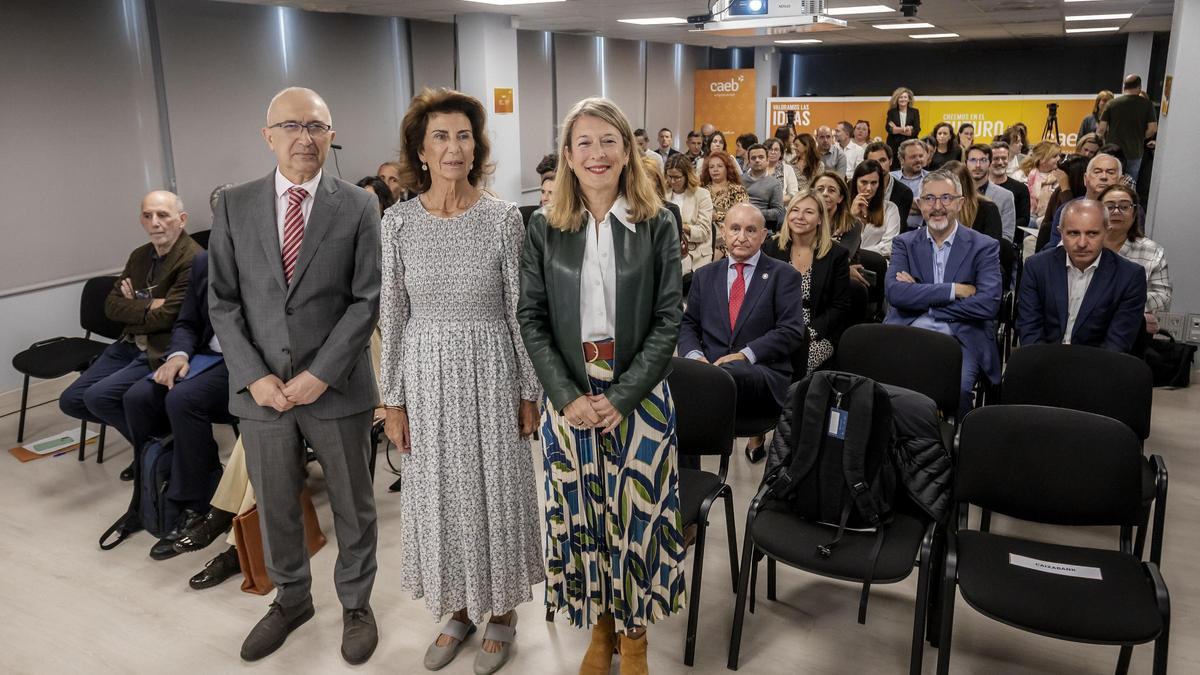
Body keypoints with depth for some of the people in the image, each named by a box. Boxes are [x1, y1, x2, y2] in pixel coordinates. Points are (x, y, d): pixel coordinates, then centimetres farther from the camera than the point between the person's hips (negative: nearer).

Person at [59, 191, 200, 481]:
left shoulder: (193, 260, -16)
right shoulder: (140, 255, 12)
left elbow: (164, 318, -20)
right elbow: (111, 305, 6)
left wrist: (133, 308, -3)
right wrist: (148, 307, -11)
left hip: (163, 353, -9)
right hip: (130, 346, 9)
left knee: (98, 396, -21)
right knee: (70, 400, 3)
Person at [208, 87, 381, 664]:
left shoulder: (358, 207, -3)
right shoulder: (234, 206, 3)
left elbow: (368, 299, -6)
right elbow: (222, 300, 3)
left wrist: (321, 373, -14)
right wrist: (253, 376, -8)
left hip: (336, 386, -2)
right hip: (261, 387, 2)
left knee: (352, 504, 11)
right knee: (274, 506, 16)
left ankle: (356, 603, 32)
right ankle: (290, 598, 39)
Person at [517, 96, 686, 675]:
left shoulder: (656, 226, -1)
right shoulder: (544, 228, 2)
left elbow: (668, 319, -4)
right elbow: (531, 318, -1)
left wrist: (621, 397, -13)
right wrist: (566, 396, -12)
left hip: (639, 396, -1)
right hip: (569, 398, 1)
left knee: (637, 514, 5)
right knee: (579, 514, 9)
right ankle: (599, 626, 31)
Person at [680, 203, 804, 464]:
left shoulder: (783, 276, 9)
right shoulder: (705, 276, 21)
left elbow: (791, 331, -1)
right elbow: (688, 324, 18)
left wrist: (746, 355, -14)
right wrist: (694, 354, -5)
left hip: (763, 377, -3)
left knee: (726, 373, -40)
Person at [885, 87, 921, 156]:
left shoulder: (915, 112, 8)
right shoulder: (891, 112, 7)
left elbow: (916, 130, -1)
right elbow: (889, 129, -5)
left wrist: (896, 130, -8)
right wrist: (903, 129, -17)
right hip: (894, 146, 0)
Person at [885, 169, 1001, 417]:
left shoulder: (984, 246, 7)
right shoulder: (904, 243, 12)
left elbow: (988, 304, -7)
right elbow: (894, 292, -6)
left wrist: (920, 299, -6)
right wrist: (954, 290, -11)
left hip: (961, 339, -1)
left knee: (956, 389, -31)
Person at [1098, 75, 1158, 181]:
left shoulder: (1112, 103, -2)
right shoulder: (1147, 104, -2)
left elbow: (1102, 128, -5)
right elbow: (1152, 128, -5)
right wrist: (1140, 138, 13)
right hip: (1135, 153, 0)